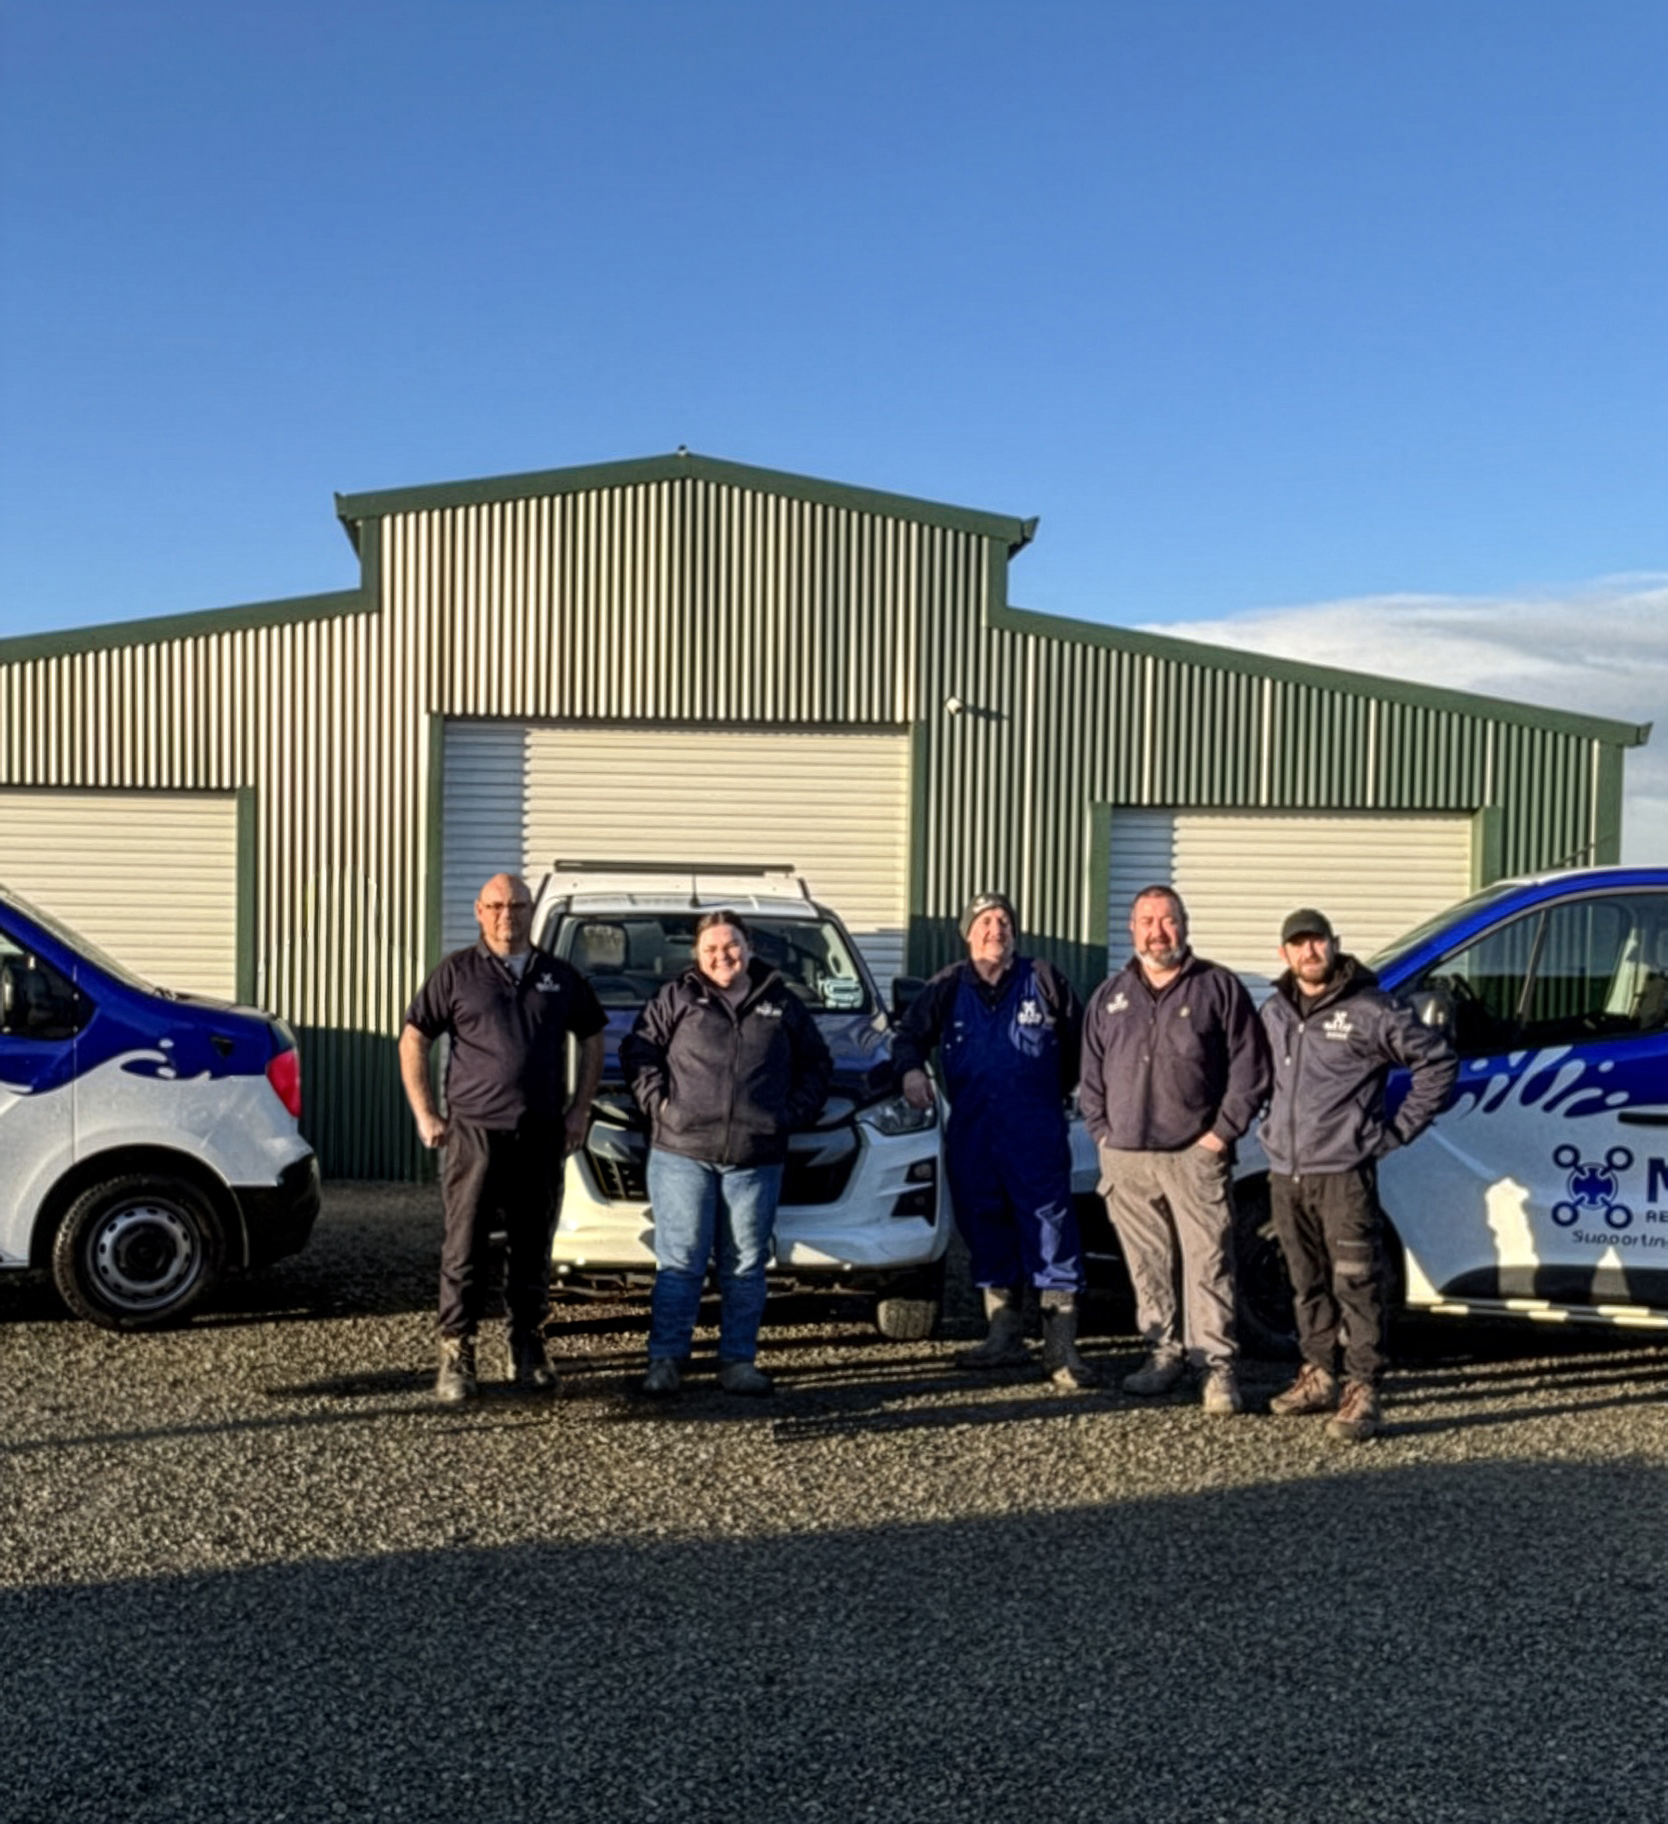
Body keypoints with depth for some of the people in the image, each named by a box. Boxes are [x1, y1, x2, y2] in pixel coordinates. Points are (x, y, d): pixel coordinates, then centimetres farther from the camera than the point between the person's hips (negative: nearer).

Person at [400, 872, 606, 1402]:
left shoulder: (560, 977, 10)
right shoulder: (457, 972, 2)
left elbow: (592, 1039, 18)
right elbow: (413, 1040, 3)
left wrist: (581, 1109, 9)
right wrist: (424, 1114, -3)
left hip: (542, 1136, 3)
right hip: (474, 1133, -2)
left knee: (532, 1249, 10)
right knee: (465, 1248, -2)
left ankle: (529, 1349, 21)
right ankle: (456, 1355, 6)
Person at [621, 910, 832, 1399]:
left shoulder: (782, 1003, 12)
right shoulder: (676, 999, 8)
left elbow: (817, 1066, 19)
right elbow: (637, 1051, 8)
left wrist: (793, 1112, 6)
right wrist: (657, 1101, -4)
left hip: (757, 1159, 2)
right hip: (682, 1153, -2)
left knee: (746, 1265, 6)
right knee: (679, 1262, -1)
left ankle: (738, 1359, 16)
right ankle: (665, 1358, 7)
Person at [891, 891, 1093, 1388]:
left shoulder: (1044, 980, 5)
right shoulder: (948, 987, 10)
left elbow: (1083, 1041, 12)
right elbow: (910, 1035, 12)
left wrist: (1061, 1089, 7)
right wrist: (911, 1069, -9)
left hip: (1037, 1131, -3)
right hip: (970, 1133, 3)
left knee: (1051, 1227, -8)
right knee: (984, 1230, 9)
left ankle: (1061, 1346, -4)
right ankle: (1004, 1336, 21)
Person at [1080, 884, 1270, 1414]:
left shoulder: (1219, 987, 3)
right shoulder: (1110, 996, 15)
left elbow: (1250, 1068, 0)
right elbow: (1091, 1074, 19)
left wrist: (1223, 1132, -6)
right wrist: (1103, 1132, 8)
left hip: (1196, 1156, -4)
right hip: (1126, 1157, 4)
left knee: (1207, 1260, -6)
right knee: (1148, 1264, 9)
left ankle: (1216, 1363, 0)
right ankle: (1164, 1352, 20)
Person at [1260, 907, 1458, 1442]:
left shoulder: (1369, 1010, -8)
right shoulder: (1273, 1012, 11)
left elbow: (1439, 1060, -5)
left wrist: (1398, 1129, -5)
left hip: (1343, 1173, -6)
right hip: (1285, 1173, 6)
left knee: (1356, 1285, -7)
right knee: (1308, 1284, 15)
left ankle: (1362, 1392, -3)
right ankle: (1318, 1376, 25)